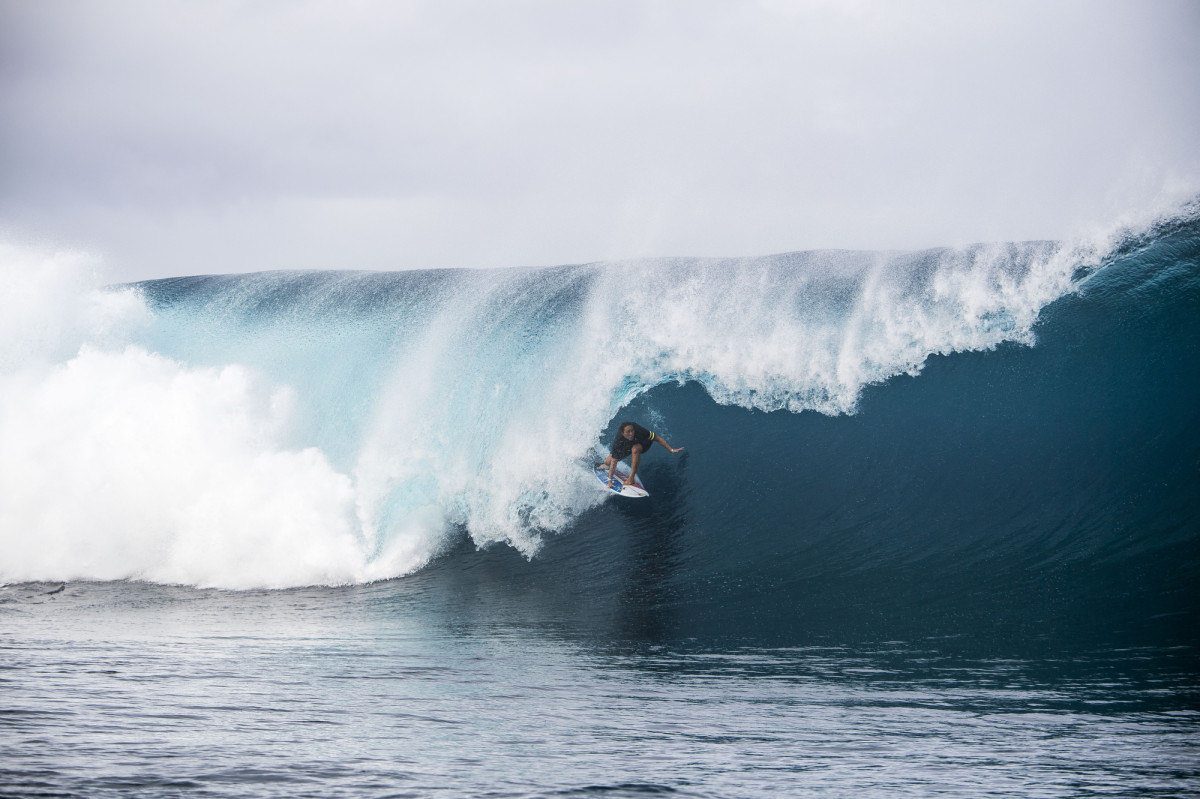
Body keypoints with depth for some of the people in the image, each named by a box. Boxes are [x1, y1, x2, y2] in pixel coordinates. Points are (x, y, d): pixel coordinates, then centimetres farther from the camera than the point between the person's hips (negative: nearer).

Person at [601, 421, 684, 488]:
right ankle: (606, 466, 41)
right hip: (627, 448, 2)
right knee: (608, 461, -2)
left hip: (643, 443, -2)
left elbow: (658, 438, -28)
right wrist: (610, 480, -32)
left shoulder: (639, 431, -41)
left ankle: (631, 478, -29)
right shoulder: (618, 442, -37)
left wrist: (671, 449, -29)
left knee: (635, 449, -37)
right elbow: (613, 462, -31)